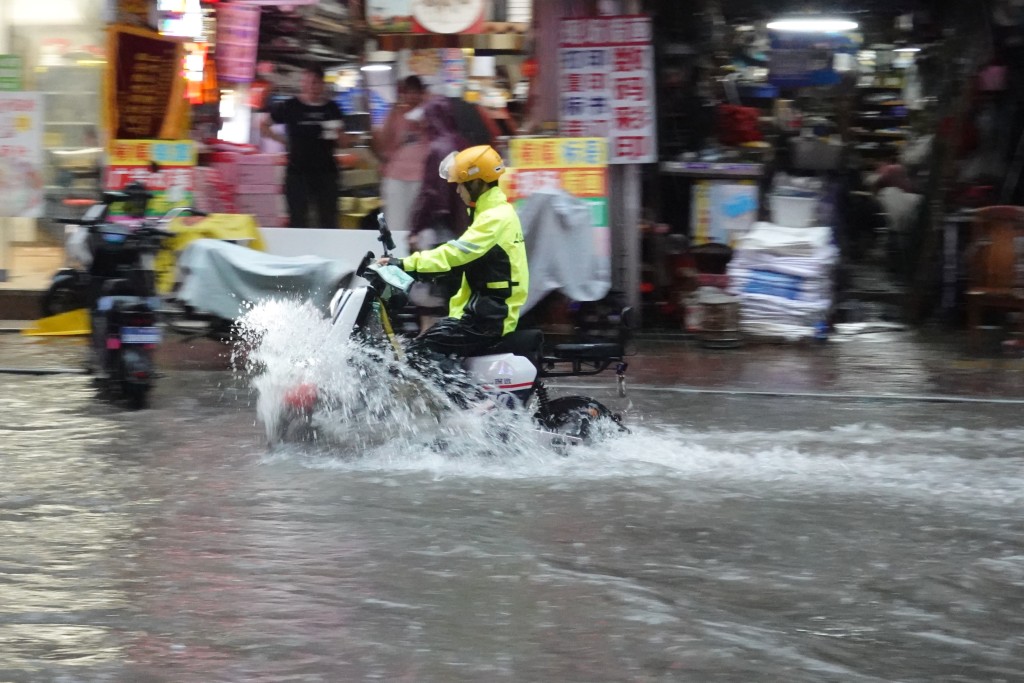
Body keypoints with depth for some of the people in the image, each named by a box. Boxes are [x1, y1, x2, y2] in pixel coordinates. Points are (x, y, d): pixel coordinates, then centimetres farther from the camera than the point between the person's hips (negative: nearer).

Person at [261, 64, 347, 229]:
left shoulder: (332, 109, 6)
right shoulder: (290, 107, 0)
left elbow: (342, 142, 14)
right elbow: (264, 126, 10)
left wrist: (337, 135, -8)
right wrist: (282, 140, 0)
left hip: (326, 171, 2)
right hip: (298, 172, -2)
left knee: (329, 221, 3)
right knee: (298, 220, 0)